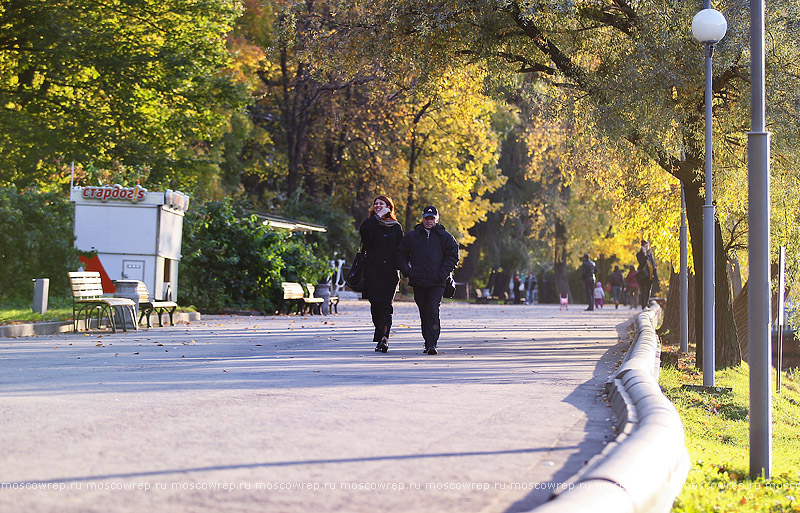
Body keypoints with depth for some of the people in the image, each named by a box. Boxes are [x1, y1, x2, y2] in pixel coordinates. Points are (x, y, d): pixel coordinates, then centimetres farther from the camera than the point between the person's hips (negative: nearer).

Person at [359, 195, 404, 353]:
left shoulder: (396, 227, 13)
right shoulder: (371, 223, 11)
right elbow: (363, 230, -13)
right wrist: (378, 216, -8)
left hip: (389, 271, -1)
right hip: (372, 271, 1)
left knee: (386, 304, -12)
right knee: (376, 304, 0)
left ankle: (383, 337, -22)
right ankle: (382, 338, 10)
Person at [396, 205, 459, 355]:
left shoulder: (444, 237, 5)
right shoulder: (411, 236, 9)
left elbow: (453, 256, 5)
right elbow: (401, 254, 14)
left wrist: (442, 274, -6)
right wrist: (407, 271, 0)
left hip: (437, 283, -3)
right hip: (418, 283, 3)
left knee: (433, 311, -13)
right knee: (424, 313, 8)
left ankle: (432, 344, -15)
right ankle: (428, 342, 18)